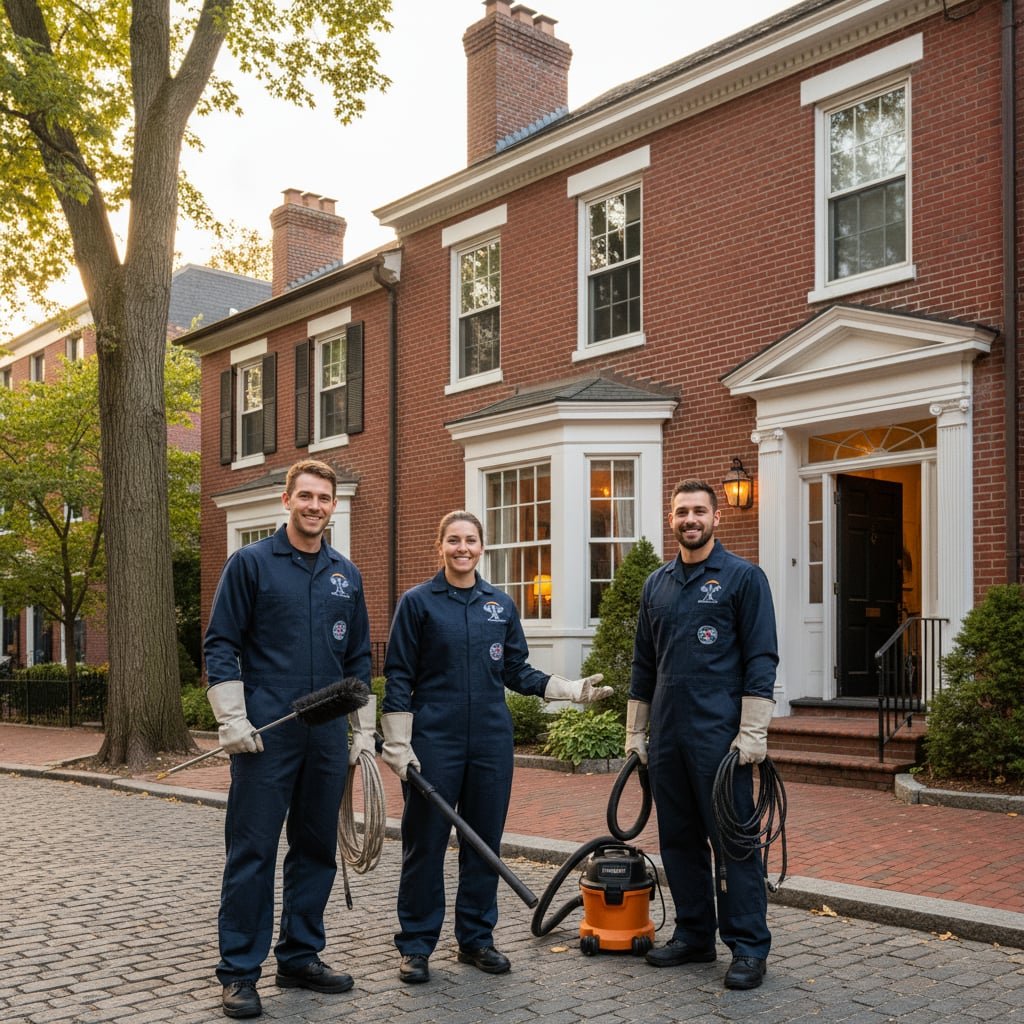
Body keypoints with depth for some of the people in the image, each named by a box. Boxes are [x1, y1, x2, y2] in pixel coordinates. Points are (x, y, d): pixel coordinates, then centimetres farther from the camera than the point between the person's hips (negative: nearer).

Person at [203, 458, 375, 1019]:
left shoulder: (346, 574, 12)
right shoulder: (250, 563, -2)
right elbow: (220, 645, -5)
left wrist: (364, 728, 13)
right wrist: (232, 719, -13)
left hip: (328, 737, 5)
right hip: (266, 735, -5)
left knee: (317, 850, 11)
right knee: (252, 853, 0)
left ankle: (301, 956, 24)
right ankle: (239, 972, 9)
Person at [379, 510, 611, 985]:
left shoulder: (501, 604, 8)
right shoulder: (417, 602, -2)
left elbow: (518, 671, 12)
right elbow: (398, 677, -3)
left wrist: (572, 689, 0)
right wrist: (397, 744, -8)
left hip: (492, 740, 4)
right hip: (434, 741, -3)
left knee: (485, 842, 10)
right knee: (425, 844, 2)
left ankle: (476, 938, 24)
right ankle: (416, 945, 15)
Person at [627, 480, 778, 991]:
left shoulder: (743, 577, -3)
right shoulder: (656, 584, 14)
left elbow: (761, 660, -8)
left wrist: (753, 732, -14)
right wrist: (635, 731, 15)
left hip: (720, 736, -6)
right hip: (666, 736, 6)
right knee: (678, 841, 12)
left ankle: (749, 947, 7)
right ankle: (694, 935, 25)